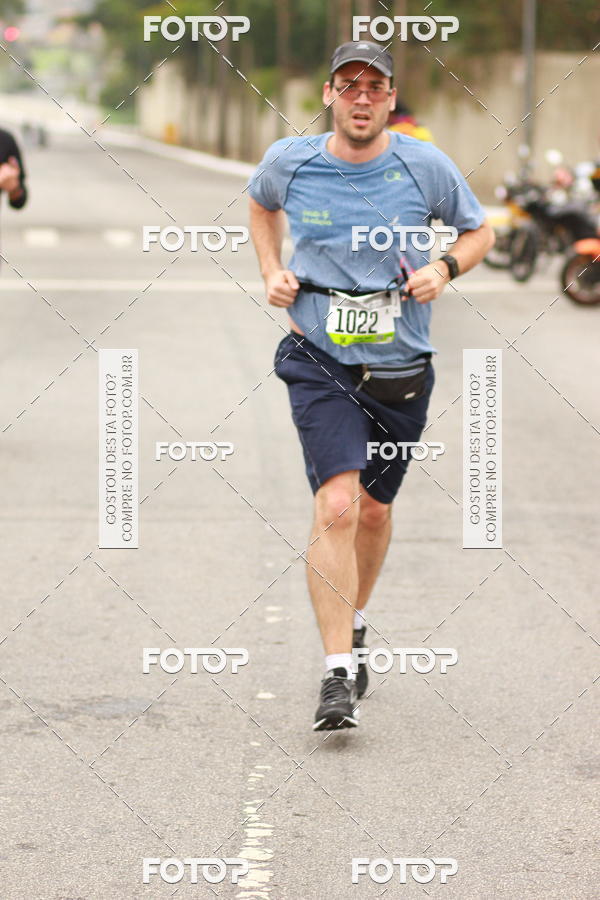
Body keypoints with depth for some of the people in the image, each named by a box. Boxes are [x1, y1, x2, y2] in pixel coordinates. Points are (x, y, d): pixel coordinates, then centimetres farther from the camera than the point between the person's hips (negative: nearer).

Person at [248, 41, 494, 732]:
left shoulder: (426, 167, -5)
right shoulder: (289, 162, -3)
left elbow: (479, 232, 10)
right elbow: (260, 204, 21)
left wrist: (444, 268, -9)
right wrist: (271, 272, 7)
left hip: (401, 369, 2)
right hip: (320, 363, -2)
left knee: (374, 510, 16)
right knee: (336, 506, -18)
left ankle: (354, 620, 45)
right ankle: (338, 675, -18)